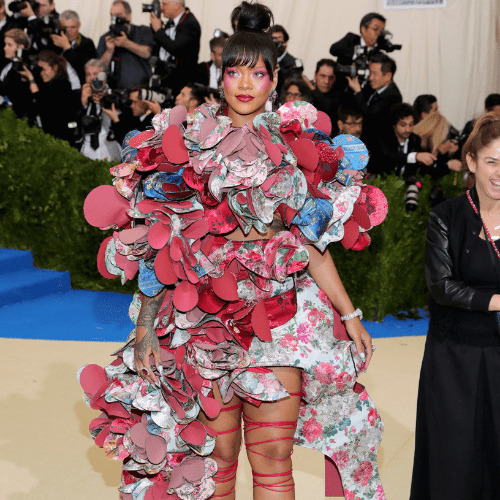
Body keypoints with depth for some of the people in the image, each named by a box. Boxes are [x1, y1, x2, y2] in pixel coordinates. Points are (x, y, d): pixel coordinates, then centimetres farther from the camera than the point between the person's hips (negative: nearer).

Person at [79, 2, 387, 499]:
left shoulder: (294, 148, 7)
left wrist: (351, 315, 8)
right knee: (217, 457, 4)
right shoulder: (185, 141, 2)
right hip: (204, 317, -1)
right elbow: (155, 246, 0)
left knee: (273, 456, 0)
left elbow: (313, 244, 10)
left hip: (278, 316, 1)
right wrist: (147, 327, -5)